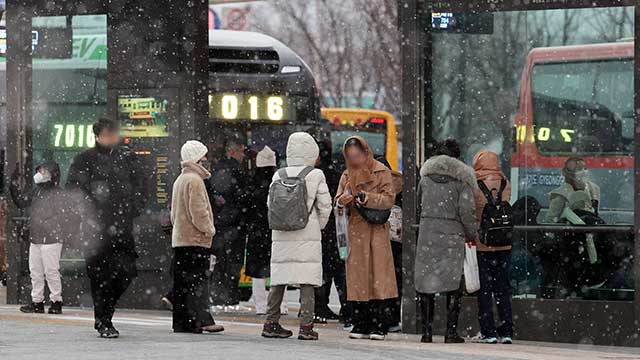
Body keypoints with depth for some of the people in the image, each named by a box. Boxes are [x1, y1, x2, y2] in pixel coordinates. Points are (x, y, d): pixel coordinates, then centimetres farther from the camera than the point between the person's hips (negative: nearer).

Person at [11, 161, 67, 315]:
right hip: (35, 238, 8)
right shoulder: (37, 191, 14)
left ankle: (56, 301, 2)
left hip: (51, 240, -8)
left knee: (51, 271, -5)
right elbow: (21, 202, 21)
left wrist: (46, 225, -18)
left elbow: (64, 216, -13)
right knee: (35, 271, 9)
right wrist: (14, 185, 13)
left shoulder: (58, 194, -9)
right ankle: (37, 302, 15)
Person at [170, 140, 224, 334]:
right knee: (197, 281, -13)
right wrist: (209, 229, -7)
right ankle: (202, 320, -19)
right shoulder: (194, 180, -12)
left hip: (179, 238, 9)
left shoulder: (179, 180, 19)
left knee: (182, 283, 8)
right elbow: (199, 211, -18)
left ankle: (181, 323, 9)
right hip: (195, 239, -9)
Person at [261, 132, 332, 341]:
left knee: (278, 280, 11)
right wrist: (318, 227, 14)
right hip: (308, 236, -3)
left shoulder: (279, 175, 3)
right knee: (307, 281, -1)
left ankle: (271, 323, 13)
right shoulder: (316, 176, -5)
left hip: (282, 236, 3)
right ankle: (306, 326, -6)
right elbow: (325, 206, -2)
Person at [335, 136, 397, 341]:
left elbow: (389, 199, -6)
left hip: (377, 231, -4)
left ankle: (378, 327, -6)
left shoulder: (381, 172, 0)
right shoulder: (348, 174, 15)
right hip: (356, 230, 4)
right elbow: (338, 199, 10)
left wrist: (366, 198, -18)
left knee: (377, 275, -7)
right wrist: (343, 199, -14)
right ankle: (360, 326, 5)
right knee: (357, 277, 2)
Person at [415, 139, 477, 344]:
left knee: (425, 282, 8)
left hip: (427, 232, 2)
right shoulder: (462, 178, -2)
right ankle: (451, 331, 0)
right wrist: (472, 234, 2)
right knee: (453, 284, 3)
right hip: (452, 235, -2)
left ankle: (427, 331, 6)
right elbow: (466, 209, -7)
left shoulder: (426, 176, 10)